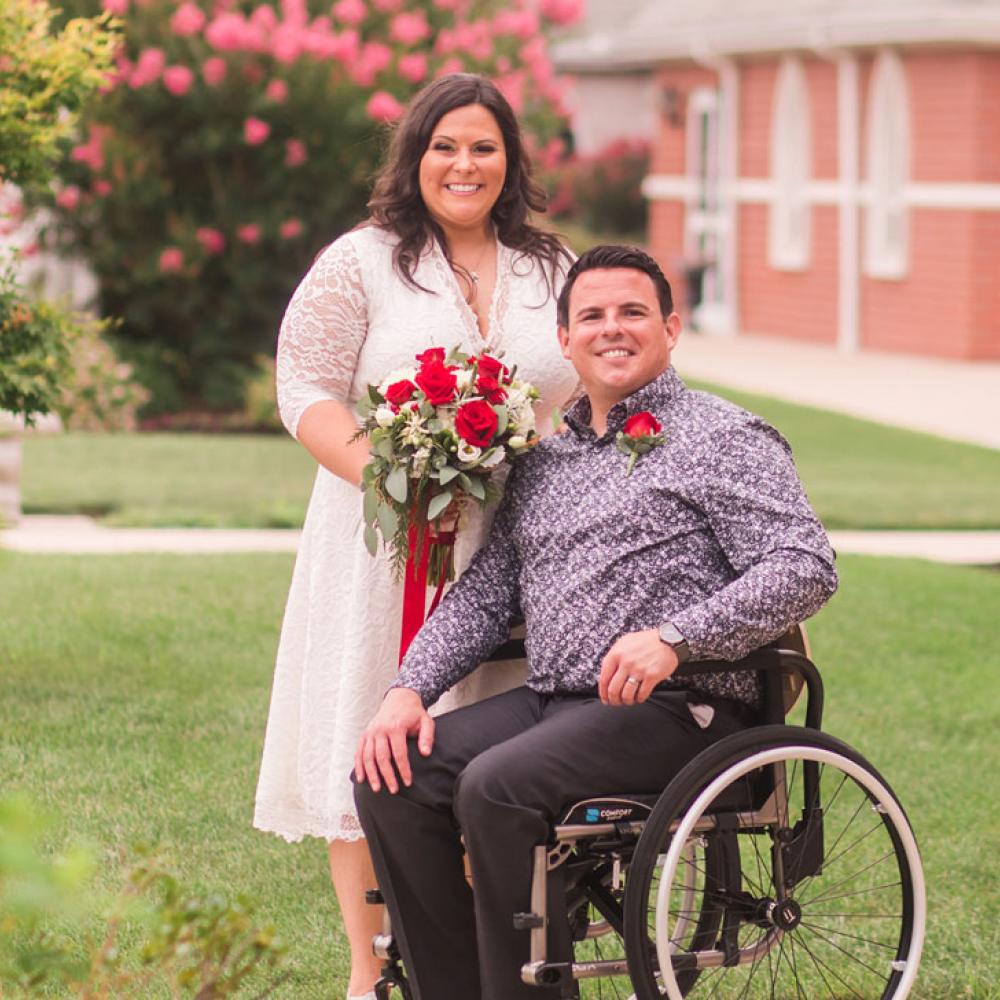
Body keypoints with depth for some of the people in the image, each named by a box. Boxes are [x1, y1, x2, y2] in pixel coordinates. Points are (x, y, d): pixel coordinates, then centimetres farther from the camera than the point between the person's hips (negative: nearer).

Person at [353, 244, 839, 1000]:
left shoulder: (723, 440, 0)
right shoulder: (544, 461, 21)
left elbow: (805, 568, -12)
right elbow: (483, 594, 20)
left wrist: (673, 638, -23)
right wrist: (410, 690, 2)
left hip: (674, 711, -7)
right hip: (550, 702, 7)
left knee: (496, 787, -30)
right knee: (392, 777, -13)